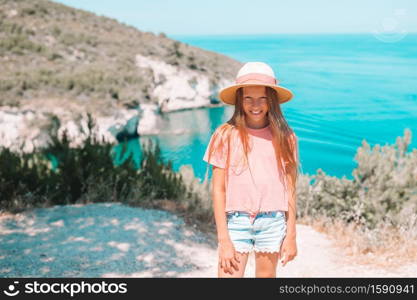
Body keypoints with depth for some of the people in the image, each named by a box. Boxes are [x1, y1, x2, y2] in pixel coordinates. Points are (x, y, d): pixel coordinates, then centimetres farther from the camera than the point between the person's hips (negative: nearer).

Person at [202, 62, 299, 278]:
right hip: (236, 221, -1)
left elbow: (290, 190, 7)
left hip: (273, 222, 2)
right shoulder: (226, 135, -3)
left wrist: (291, 235, 5)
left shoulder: (284, 138, 3)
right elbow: (218, 190, -2)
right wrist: (223, 240, -6)